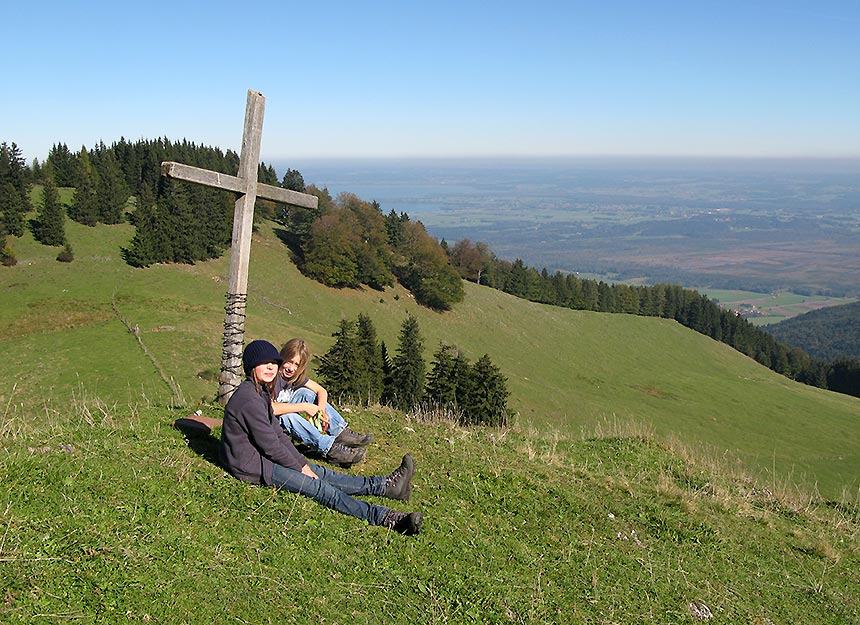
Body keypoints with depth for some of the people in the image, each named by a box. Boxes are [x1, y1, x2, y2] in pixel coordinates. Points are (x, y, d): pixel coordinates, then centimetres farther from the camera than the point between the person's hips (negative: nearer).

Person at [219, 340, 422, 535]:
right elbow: (269, 444, -20)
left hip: (260, 456, 10)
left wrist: (302, 463, 4)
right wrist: (300, 468, -10)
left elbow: (277, 433, 12)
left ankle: (385, 485, 4)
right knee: (319, 487, -17)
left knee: (322, 473, 4)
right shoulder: (249, 399, -21)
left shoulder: (260, 391, 12)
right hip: (251, 466, -10)